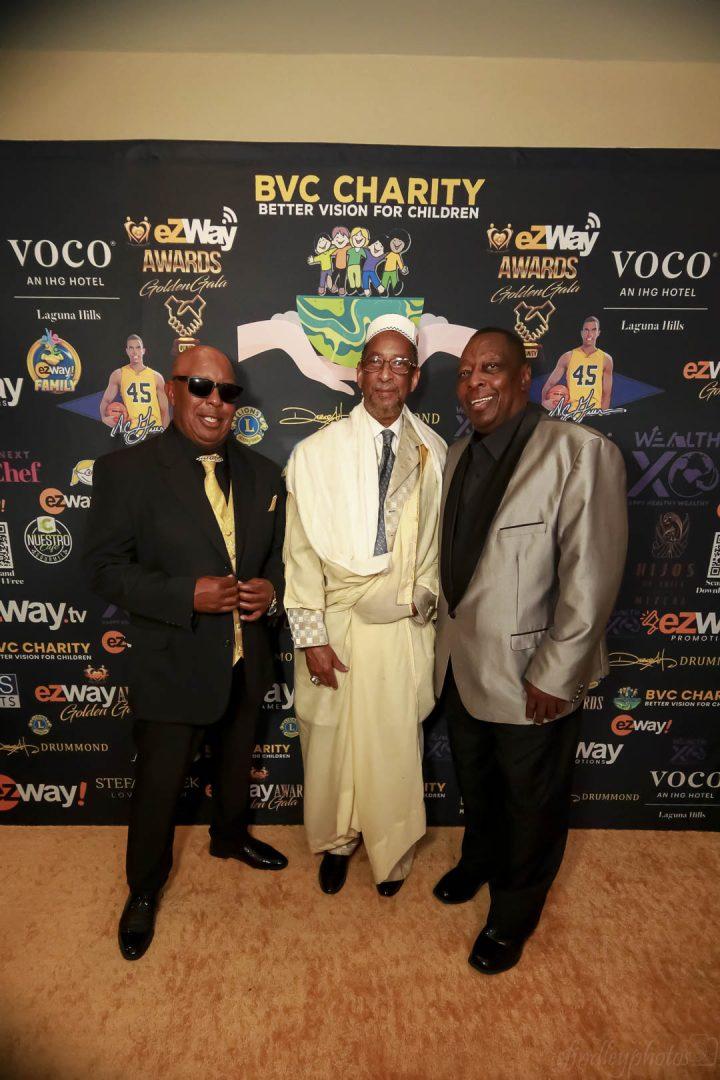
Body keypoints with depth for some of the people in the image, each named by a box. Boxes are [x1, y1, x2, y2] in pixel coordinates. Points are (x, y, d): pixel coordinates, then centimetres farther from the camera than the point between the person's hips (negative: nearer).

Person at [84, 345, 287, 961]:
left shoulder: (263, 474, 1)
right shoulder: (126, 470, -14)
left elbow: (281, 553, 9)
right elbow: (105, 569, -14)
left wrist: (271, 588, -13)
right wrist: (188, 594, -26)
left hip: (247, 661, 5)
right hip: (172, 667, -4)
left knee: (236, 765, 27)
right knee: (159, 787, 14)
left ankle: (229, 838, 58)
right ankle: (144, 891, 44)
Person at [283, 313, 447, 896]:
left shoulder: (434, 453, 1)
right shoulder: (316, 451, -5)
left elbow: (438, 542, 9)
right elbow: (302, 551, -6)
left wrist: (423, 598, 0)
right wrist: (311, 638, -8)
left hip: (405, 627, 1)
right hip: (336, 627, -1)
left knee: (396, 747, 13)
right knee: (331, 743, 13)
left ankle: (390, 851, 41)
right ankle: (336, 842, 42)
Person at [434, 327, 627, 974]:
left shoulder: (581, 453, -19)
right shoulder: (459, 456, 4)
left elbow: (591, 578, -20)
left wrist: (555, 676, -17)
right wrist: (447, 635, 9)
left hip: (529, 676, -6)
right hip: (461, 664, 6)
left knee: (531, 803, 18)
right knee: (475, 784, 27)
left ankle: (513, 916, 44)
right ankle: (479, 861, 57)